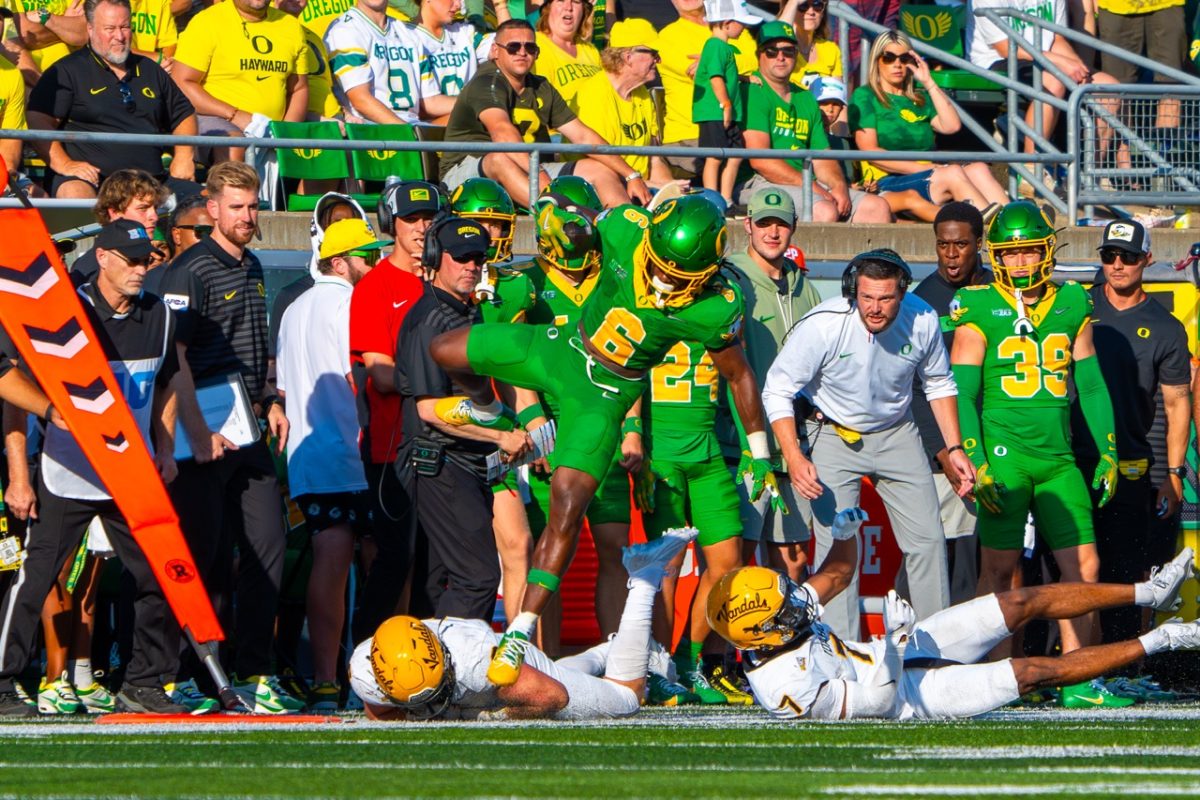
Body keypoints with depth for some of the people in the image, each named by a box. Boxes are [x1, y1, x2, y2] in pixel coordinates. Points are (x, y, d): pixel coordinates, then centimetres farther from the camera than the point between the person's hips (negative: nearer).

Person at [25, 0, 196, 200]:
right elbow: (38, 120, -5)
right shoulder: (67, 72, 6)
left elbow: (184, 115, 33)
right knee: (75, 194, -40)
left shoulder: (150, 70, 24)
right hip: (91, 178, -5)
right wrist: (63, 164, -17)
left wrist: (183, 157, 14)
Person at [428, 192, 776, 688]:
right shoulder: (625, 230, -22)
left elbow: (739, 376, -9)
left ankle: (521, 634, -7)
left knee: (567, 510, -12)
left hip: (604, 394, -4)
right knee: (446, 351, 11)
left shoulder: (714, 311, -25)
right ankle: (483, 409, 45)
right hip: (560, 349, 4)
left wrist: (760, 454, 0)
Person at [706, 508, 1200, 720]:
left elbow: (836, 576, 10)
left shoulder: (778, 623, -7)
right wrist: (892, 644, -38)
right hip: (907, 696, -8)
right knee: (1034, 672, -14)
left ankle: (1147, 593, 13)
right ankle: (1154, 643, 1)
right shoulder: (784, 686, -31)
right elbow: (874, 702, -29)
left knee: (1024, 603, 2)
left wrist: (845, 534, -9)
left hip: (896, 654, 8)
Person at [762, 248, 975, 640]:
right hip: (833, 435, -4)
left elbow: (939, 384, 5)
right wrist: (794, 458, -30)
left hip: (897, 433, 4)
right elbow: (778, 391, -20)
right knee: (837, 545, -13)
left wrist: (954, 447, 0)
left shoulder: (922, 321, -16)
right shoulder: (823, 325, -28)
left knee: (928, 539, 2)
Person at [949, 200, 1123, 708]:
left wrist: (1108, 454, 11)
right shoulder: (979, 312, -4)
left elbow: (1091, 387, 16)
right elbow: (961, 394, -5)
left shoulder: (1071, 307, 10)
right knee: (999, 569, 1)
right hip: (1004, 453, -5)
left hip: (1058, 457, 5)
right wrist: (976, 465, -13)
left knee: (1084, 567, 1)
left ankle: (1077, 683, 7)